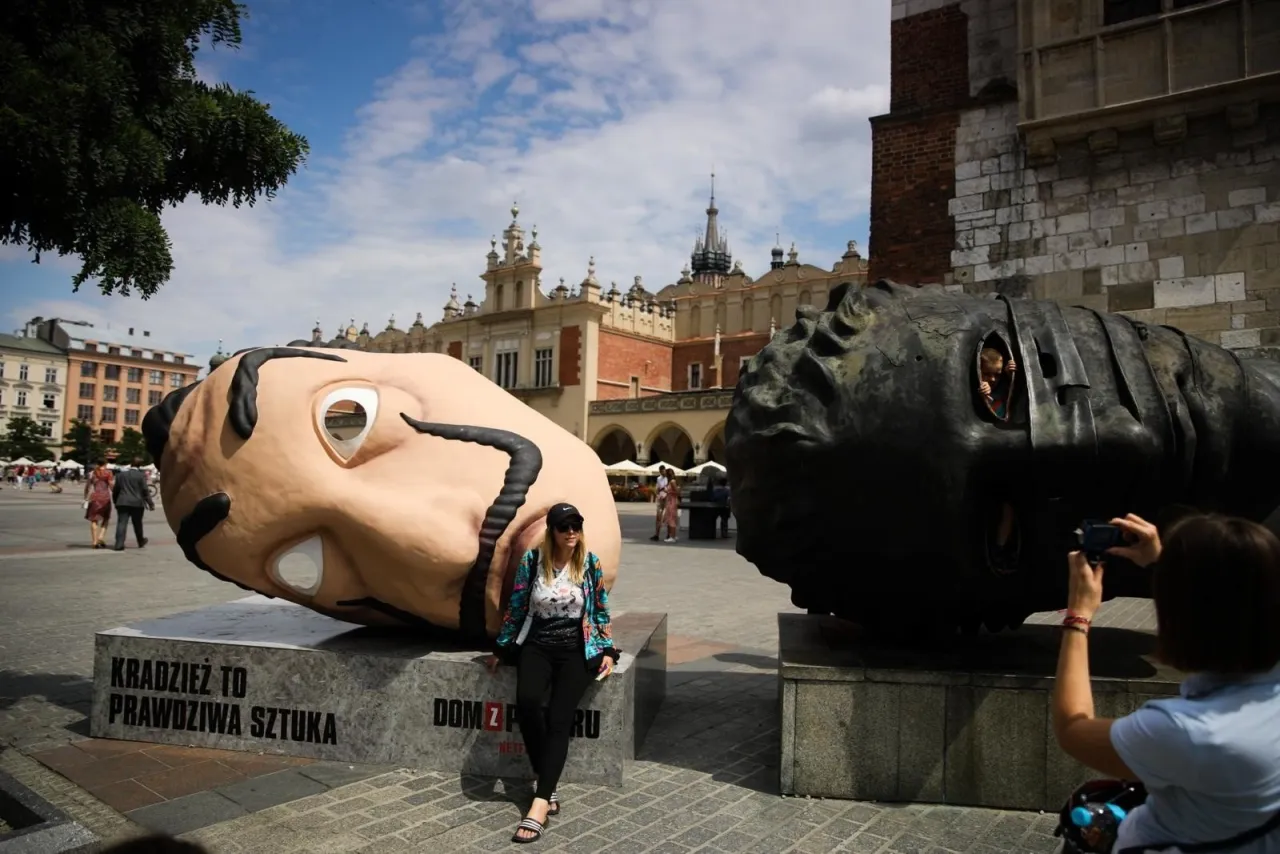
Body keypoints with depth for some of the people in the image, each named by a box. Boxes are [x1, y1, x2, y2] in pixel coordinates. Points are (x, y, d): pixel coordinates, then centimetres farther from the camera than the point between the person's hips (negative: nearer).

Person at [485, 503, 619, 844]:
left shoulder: (591, 564, 2)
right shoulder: (532, 560, 0)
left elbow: (601, 611, 9)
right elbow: (516, 607, 7)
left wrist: (607, 651, 1)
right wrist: (501, 648, 11)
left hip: (578, 648, 0)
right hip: (537, 645, 1)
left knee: (559, 717, -20)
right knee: (526, 702, -27)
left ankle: (540, 802, -21)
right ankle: (549, 789, -11)